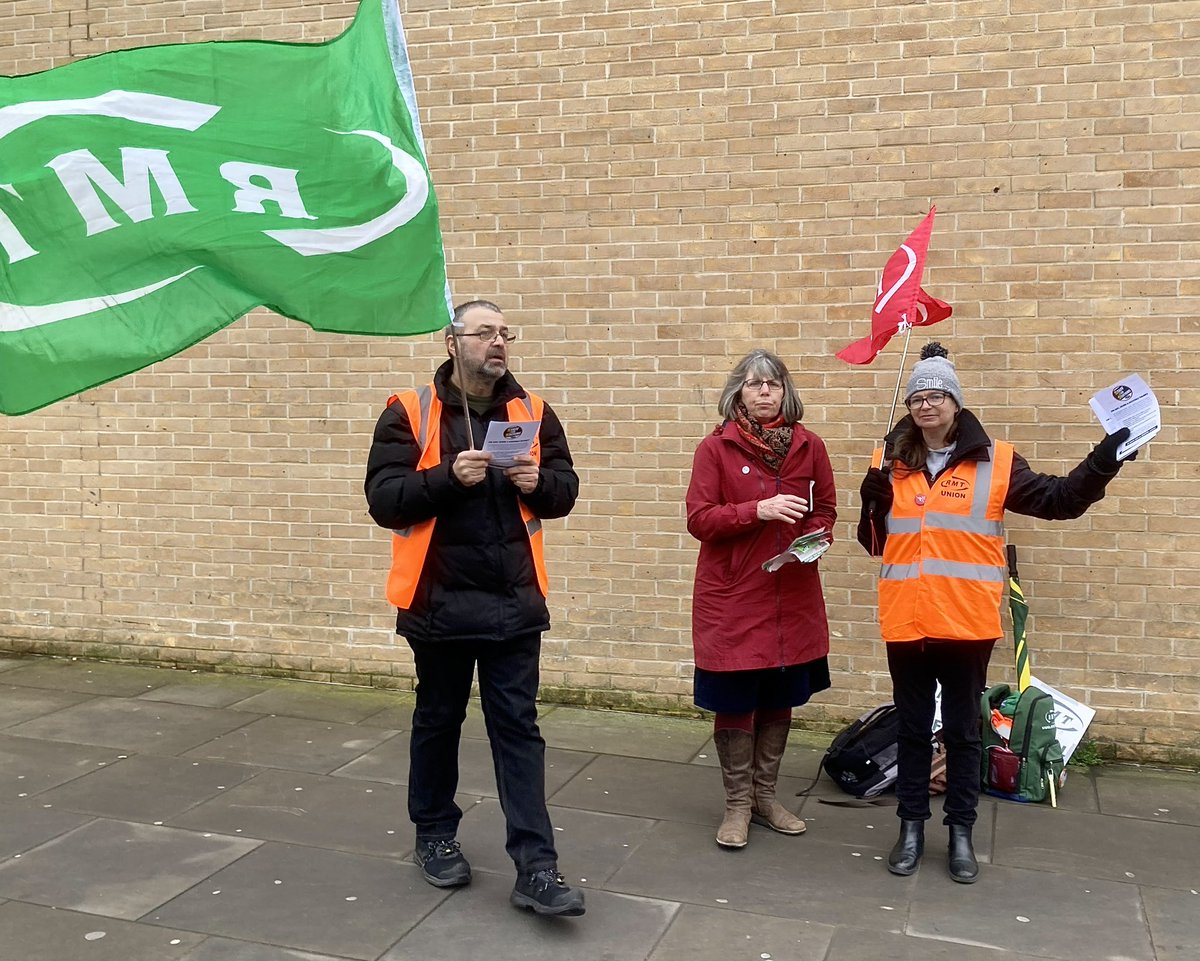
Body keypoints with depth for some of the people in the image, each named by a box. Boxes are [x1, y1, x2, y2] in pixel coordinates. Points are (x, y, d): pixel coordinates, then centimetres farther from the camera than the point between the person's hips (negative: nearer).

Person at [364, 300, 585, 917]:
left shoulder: (533, 412, 4)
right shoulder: (409, 413, -5)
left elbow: (564, 491, 9)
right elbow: (383, 499, -11)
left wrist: (538, 481, -13)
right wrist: (449, 477, -25)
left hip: (515, 601, 2)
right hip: (440, 599, -2)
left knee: (518, 727, 2)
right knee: (438, 721, 15)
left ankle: (535, 869, 5)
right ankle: (434, 835, 35)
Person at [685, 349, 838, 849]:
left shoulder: (809, 446, 3)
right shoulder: (715, 448, -6)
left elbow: (825, 509, 12)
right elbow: (698, 519, -10)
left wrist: (815, 538, -10)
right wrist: (759, 511, -21)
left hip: (793, 596, 4)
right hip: (732, 597, -3)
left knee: (780, 700, 13)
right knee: (734, 701, 3)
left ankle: (764, 795, 31)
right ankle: (737, 804, 19)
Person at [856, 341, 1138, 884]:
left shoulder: (994, 462, -1)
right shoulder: (891, 463, 5)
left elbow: (1057, 500, -4)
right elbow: (873, 544, 9)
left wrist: (1101, 464, -17)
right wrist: (873, 505, -10)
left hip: (966, 623, -2)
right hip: (906, 622, 2)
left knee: (962, 731, 10)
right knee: (912, 729, 12)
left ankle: (961, 831, 24)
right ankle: (912, 827, 25)